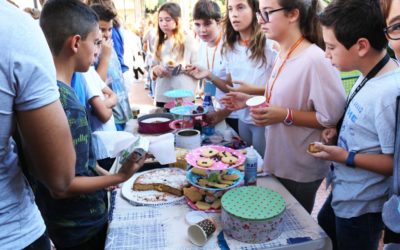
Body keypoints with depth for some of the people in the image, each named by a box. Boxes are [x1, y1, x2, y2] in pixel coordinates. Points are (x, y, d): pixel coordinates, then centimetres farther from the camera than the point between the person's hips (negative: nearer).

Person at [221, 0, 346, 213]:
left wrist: (286, 116, -28)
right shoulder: (282, 55, 3)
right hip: (277, 162, 8)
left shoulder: (315, 59, -23)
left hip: (300, 172, -8)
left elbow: (332, 117, -22)